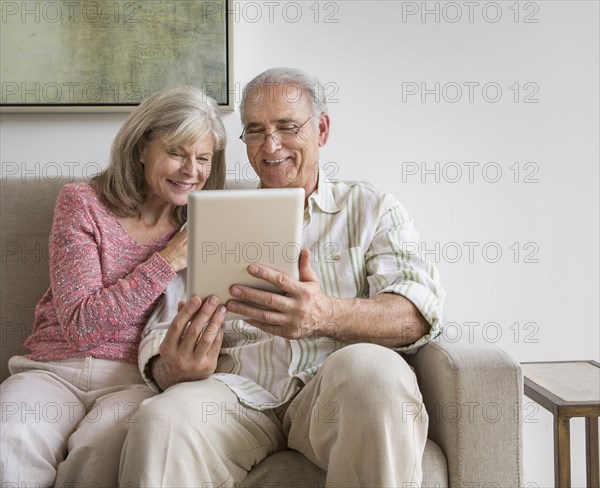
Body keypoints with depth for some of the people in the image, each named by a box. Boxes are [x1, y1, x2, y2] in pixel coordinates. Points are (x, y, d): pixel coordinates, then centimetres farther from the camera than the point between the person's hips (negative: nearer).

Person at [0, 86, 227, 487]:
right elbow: (80, 325, -8)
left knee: (101, 448, -33)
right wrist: (169, 261, -11)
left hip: (135, 378, 2)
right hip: (54, 370, -1)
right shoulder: (82, 202, 2)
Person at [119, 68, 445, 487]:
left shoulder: (372, 209, 15)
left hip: (338, 390, 1)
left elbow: (419, 310, -4)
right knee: (161, 421, -34)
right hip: (239, 392, 0)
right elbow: (163, 336, 12)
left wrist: (328, 316, -27)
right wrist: (172, 369, -15)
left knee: (369, 367, -35)